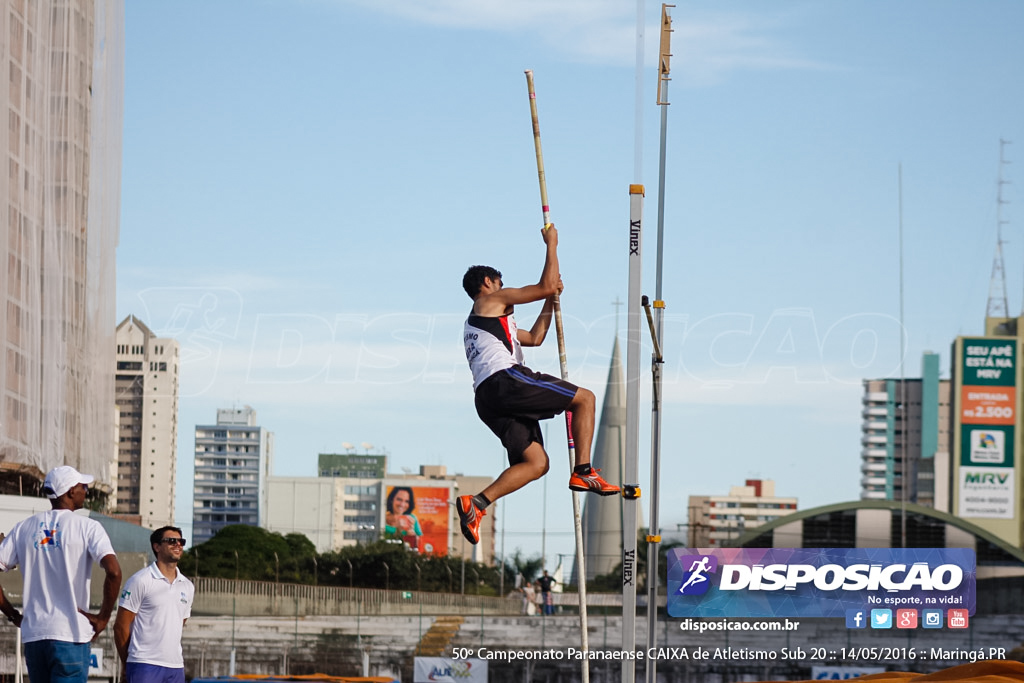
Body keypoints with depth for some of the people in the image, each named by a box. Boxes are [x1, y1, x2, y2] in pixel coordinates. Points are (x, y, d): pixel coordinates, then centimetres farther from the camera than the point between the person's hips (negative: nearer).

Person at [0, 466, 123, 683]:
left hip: (32, 635, 5)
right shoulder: (87, 527, -4)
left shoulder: (23, 528, 9)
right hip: (71, 635, -5)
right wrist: (103, 617, -6)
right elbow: (113, 571, -18)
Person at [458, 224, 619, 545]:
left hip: (487, 399, 8)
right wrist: (551, 243, 16)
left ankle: (477, 502, -15)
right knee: (585, 398, -1)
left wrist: (551, 301, 38)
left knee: (536, 463, 2)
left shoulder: (474, 324, 37)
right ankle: (583, 472, -11)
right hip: (506, 380, -8)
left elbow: (534, 337, 40)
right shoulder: (494, 299, 12)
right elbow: (546, 286, 4)